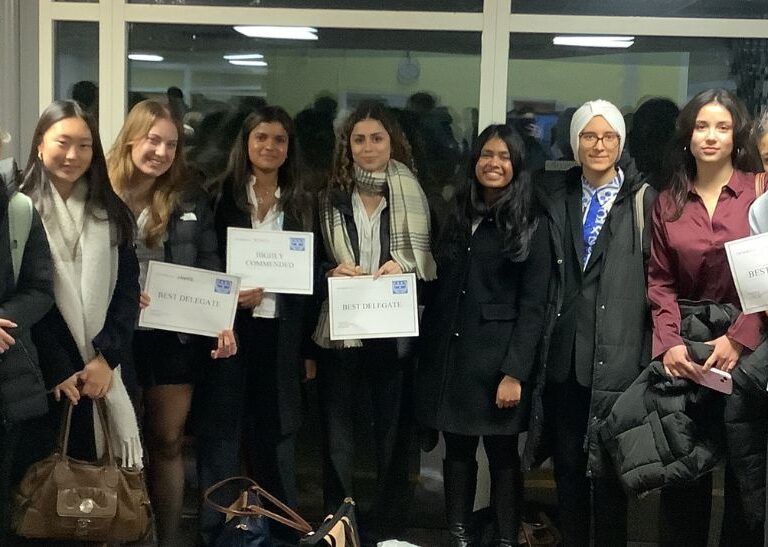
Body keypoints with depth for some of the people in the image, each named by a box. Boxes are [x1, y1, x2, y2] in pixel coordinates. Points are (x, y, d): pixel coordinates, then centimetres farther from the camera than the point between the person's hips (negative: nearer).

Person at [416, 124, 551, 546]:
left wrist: (515, 372, -16)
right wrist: (426, 351, 6)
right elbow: (439, 290, 13)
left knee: (502, 454, 2)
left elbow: (533, 305, -8)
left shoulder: (530, 226, -2)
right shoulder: (458, 216, 12)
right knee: (457, 451, 9)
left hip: (497, 358, -4)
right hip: (448, 353, 4)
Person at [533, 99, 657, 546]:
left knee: (608, 469, 0)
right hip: (565, 353, 4)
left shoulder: (643, 199, 0)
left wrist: (651, 351, -6)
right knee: (567, 462, 11)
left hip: (618, 354, -3)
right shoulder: (555, 198, 12)